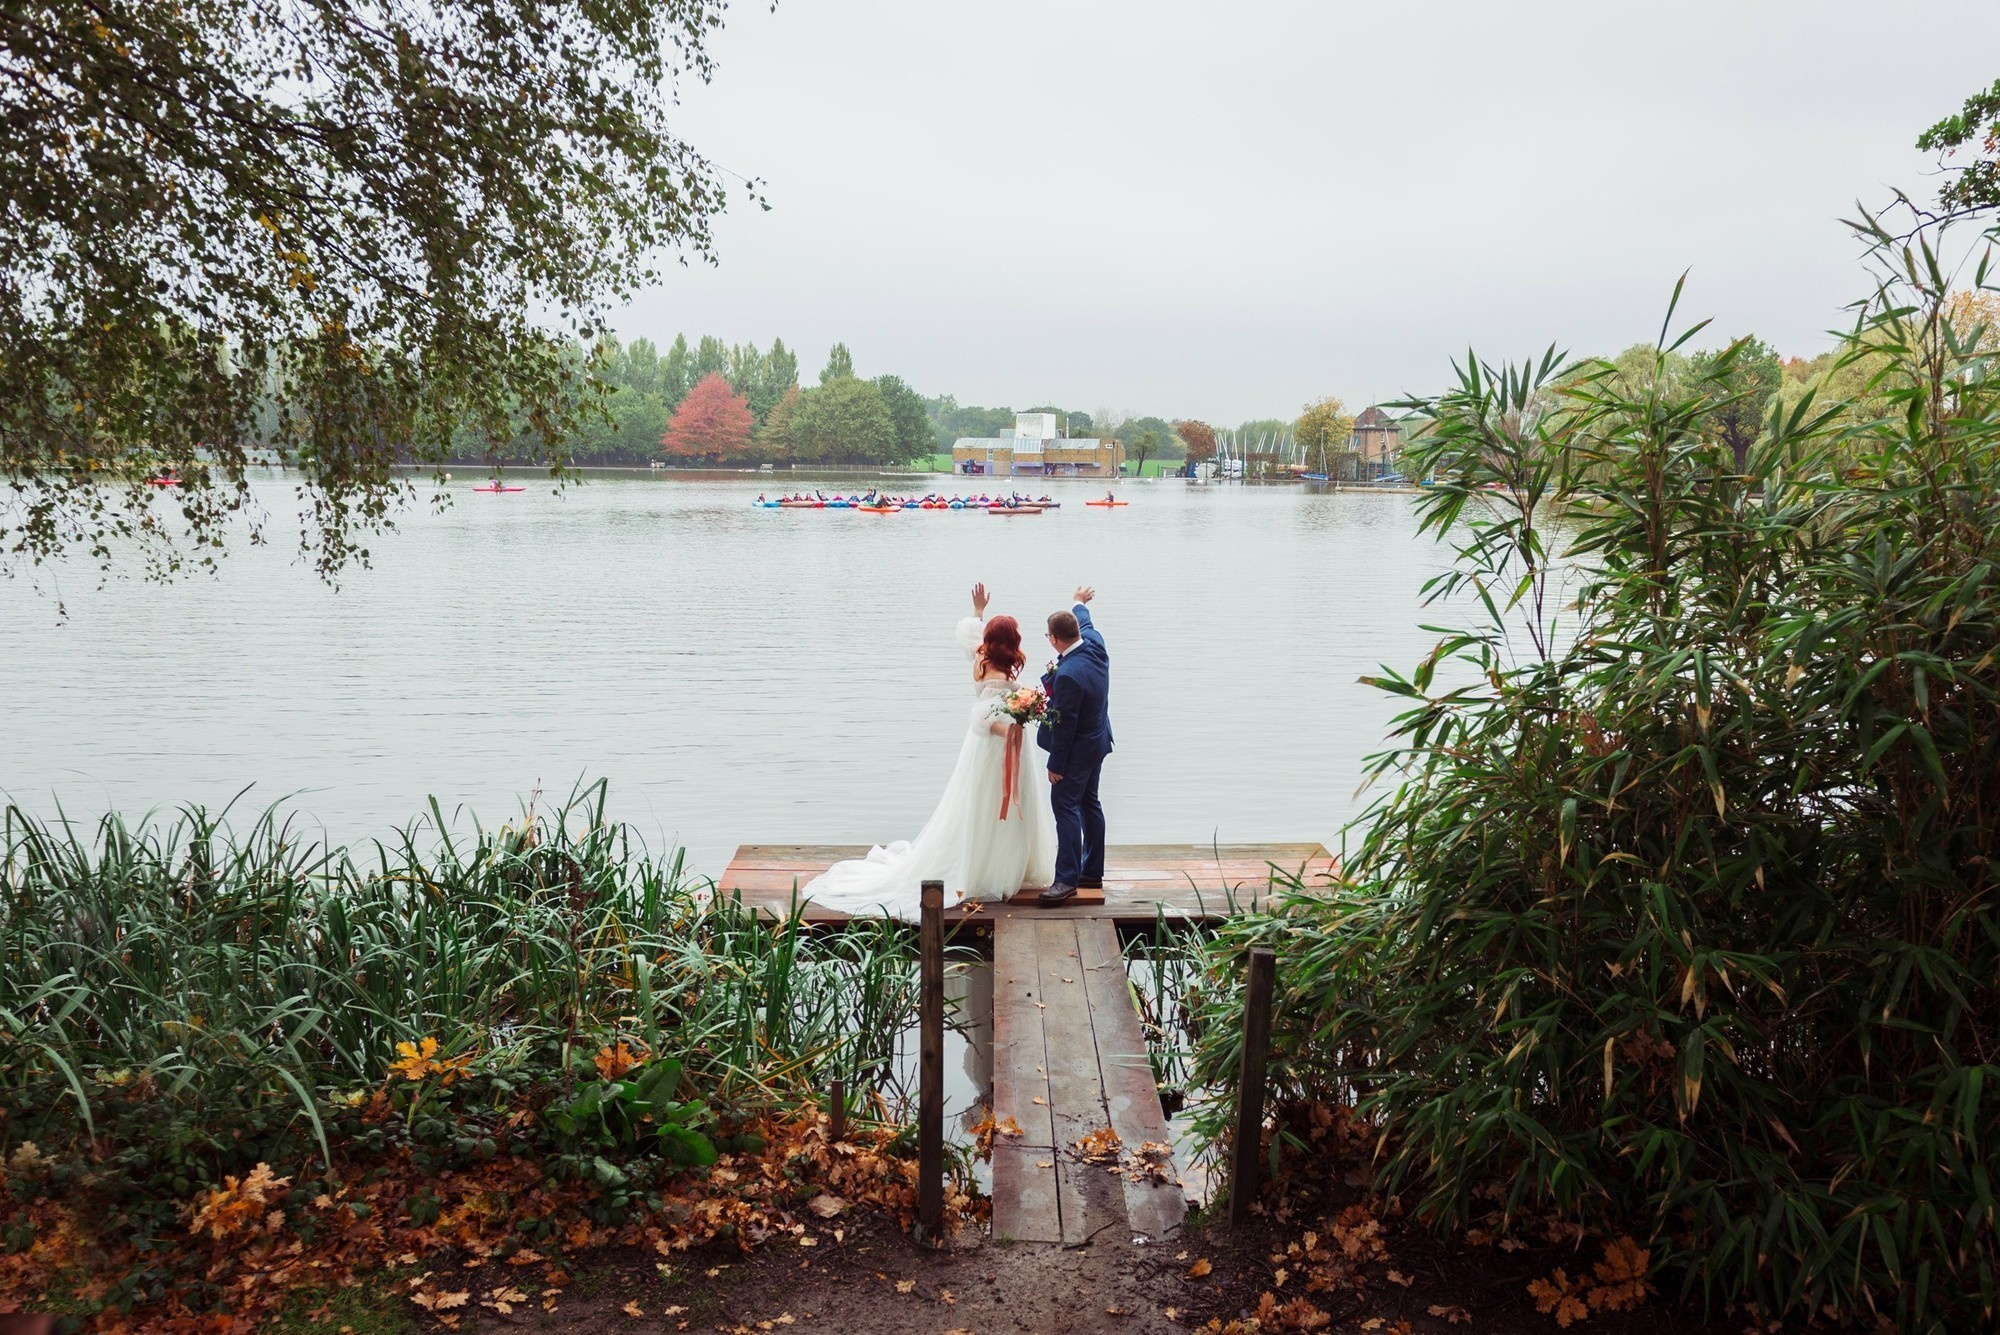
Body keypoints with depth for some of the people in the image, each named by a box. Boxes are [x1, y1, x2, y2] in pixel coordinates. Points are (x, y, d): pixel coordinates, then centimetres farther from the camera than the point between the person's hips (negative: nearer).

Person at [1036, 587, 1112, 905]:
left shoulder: (1068, 674, -30)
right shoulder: (1095, 643, -6)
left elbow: (1064, 724, -25)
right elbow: (1084, 623, 20)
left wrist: (1055, 764, -16)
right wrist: (1080, 603, 41)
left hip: (1078, 749, -10)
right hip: (1098, 741, 10)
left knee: (1065, 806, -6)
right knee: (1088, 803, 16)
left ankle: (1067, 879, -6)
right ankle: (1092, 872, 24)